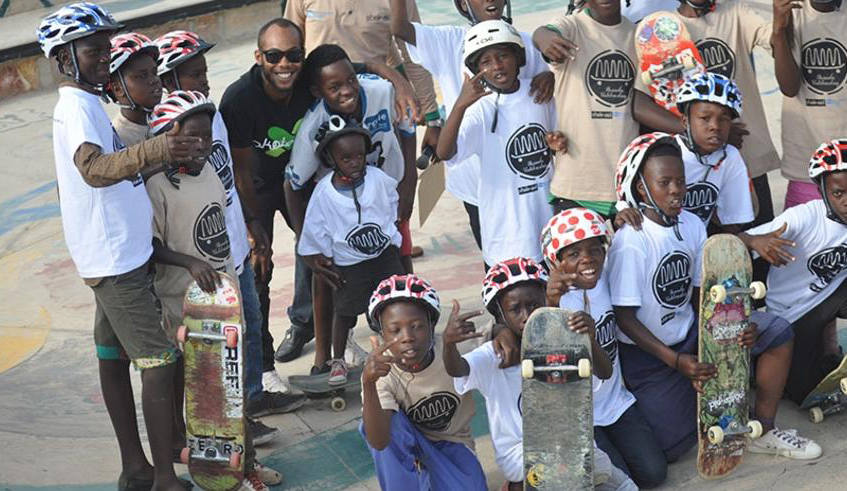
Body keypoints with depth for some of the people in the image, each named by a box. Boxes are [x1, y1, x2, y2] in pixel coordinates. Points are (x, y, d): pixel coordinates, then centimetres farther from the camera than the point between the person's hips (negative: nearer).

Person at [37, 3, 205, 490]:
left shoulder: (87, 104, 15)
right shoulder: (77, 107, -17)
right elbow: (93, 169, -35)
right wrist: (156, 150, -50)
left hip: (120, 254, 10)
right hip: (115, 259, -10)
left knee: (115, 356, 13)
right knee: (160, 362, -10)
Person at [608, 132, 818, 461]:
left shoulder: (692, 225, -1)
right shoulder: (631, 241, -22)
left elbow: (699, 295, 6)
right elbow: (624, 318, -19)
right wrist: (676, 361, -25)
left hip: (689, 335, 6)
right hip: (647, 354, -6)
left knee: (777, 332, -7)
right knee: (668, 450, -16)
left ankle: (763, 430, 4)